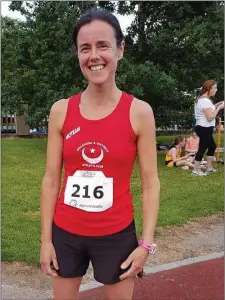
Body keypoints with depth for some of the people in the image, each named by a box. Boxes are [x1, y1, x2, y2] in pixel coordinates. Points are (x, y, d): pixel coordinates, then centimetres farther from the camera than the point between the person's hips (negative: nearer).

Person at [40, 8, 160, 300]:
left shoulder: (139, 112, -10)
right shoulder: (61, 111, -4)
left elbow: (150, 183, -7)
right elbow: (51, 179, 0)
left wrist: (147, 243, -9)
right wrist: (46, 238, 1)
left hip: (117, 234, -2)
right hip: (65, 233, 2)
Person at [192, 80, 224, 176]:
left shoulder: (202, 99, 14)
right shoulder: (205, 101, -19)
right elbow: (210, 117, -22)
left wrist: (217, 105, 11)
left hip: (203, 128, 11)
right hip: (205, 128, -11)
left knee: (212, 146, 20)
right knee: (202, 148, -3)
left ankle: (209, 167, 28)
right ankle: (196, 170, 5)